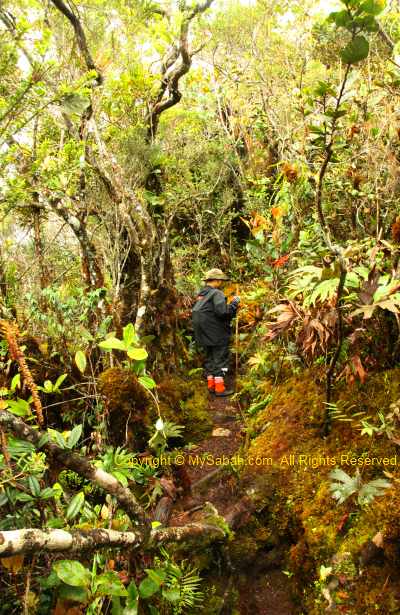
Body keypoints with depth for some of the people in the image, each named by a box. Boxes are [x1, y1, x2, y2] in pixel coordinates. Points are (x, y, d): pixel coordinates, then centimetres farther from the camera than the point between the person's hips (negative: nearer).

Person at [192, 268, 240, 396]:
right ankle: (219, 388, 0)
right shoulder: (217, 293, -14)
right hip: (216, 334, -8)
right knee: (221, 358, -1)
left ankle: (211, 384, 20)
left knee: (210, 358, 16)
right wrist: (234, 303, -12)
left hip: (204, 334, 8)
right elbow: (223, 311, -26)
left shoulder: (201, 294, 13)